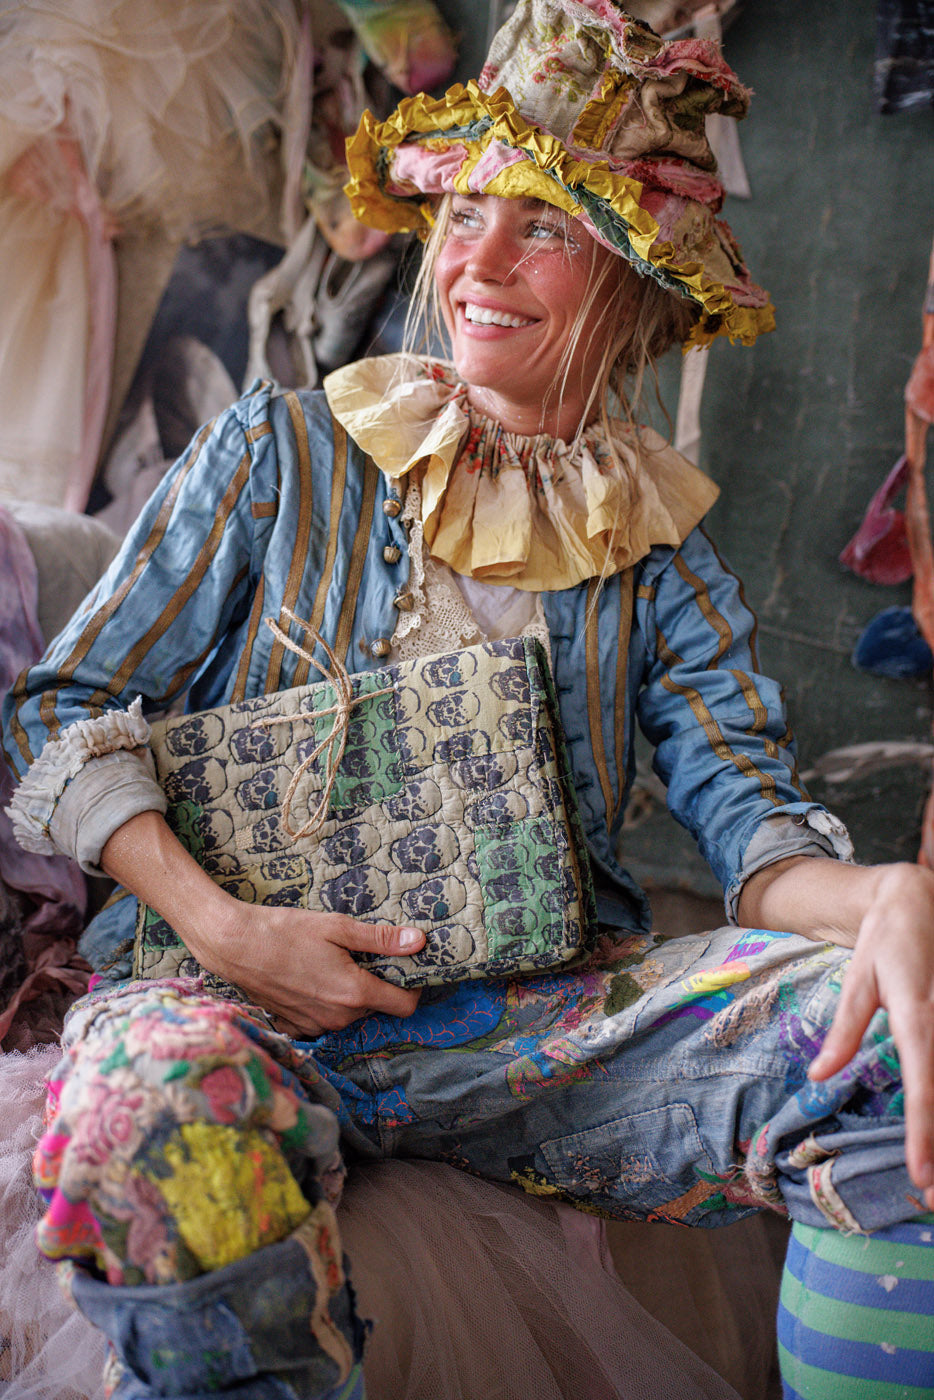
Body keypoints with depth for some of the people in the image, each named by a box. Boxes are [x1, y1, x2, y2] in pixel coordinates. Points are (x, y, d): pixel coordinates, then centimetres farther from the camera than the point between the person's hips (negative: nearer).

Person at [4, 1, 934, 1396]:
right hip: (247, 988, -1)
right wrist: (215, 919, -13)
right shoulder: (281, 454, 6)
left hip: (543, 1010, 2)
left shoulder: (663, 555, 11)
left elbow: (758, 826, 0)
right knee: (153, 1097, -37)